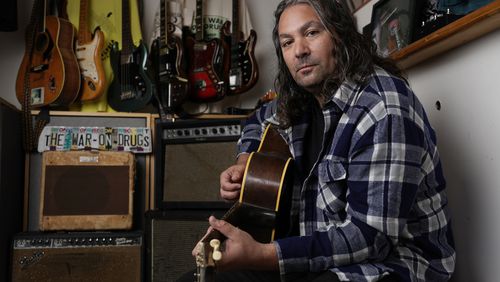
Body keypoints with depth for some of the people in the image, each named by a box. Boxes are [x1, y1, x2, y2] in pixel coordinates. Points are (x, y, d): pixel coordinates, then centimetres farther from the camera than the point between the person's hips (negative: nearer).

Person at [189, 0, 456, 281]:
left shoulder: (385, 107, -22)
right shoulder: (299, 101, 2)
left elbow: (371, 236, -26)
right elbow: (259, 121, 26)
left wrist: (260, 255, -32)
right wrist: (245, 162, 6)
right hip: (316, 252, 7)